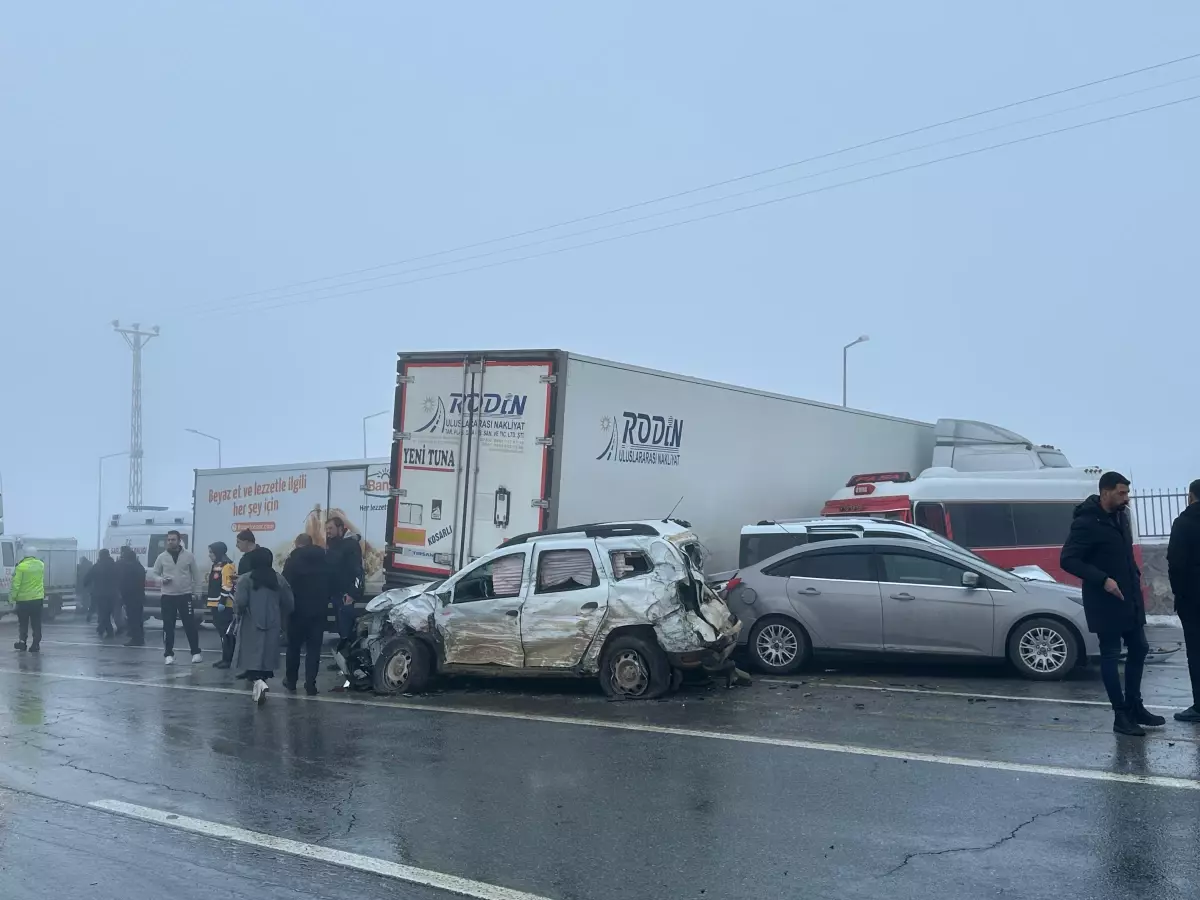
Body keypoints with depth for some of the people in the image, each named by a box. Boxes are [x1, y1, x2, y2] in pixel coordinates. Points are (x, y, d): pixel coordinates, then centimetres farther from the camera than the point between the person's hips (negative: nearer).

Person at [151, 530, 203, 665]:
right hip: (168, 596, 1)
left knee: (190, 625, 1)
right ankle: (168, 654, 12)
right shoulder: (162, 557, 2)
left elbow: (195, 574, 5)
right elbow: (155, 574, 10)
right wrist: (161, 580, -12)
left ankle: (196, 653, 11)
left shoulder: (188, 555, -1)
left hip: (185, 595, -1)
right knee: (168, 626, 4)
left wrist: (196, 592, 1)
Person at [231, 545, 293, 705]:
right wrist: (280, 619, 18)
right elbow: (288, 604, 3)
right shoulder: (279, 579, 3)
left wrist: (238, 612, 6)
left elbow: (240, 602, -16)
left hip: (251, 625, -3)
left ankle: (258, 682, -25)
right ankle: (262, 679, 22)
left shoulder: (246, 579, -8)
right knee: (266, 657, 15)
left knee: (252, 657, -3)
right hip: (272, 625, 3)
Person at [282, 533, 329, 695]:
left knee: (294, 646, 14)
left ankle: (291, 680, 24)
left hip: (299, 609, -2)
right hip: (319, 609, 2)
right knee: (314, 648, 3)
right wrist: (325, 601, 12)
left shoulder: (293, 559, -6)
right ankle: (310, 685, -1)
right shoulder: (324, 559, 5)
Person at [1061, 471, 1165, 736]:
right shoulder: (1086, 523, -18)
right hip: (1105, 601, -8)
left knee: (1138, 649, 14)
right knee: (1110, 655, 1)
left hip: (1130, 598, 8)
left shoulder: (1120, 516, 7)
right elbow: (1067, 560, -20)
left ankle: (1135, 706, 28)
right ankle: (1121, 716, 8)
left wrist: (1136, 573, 7)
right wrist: (1103, 580, -24)